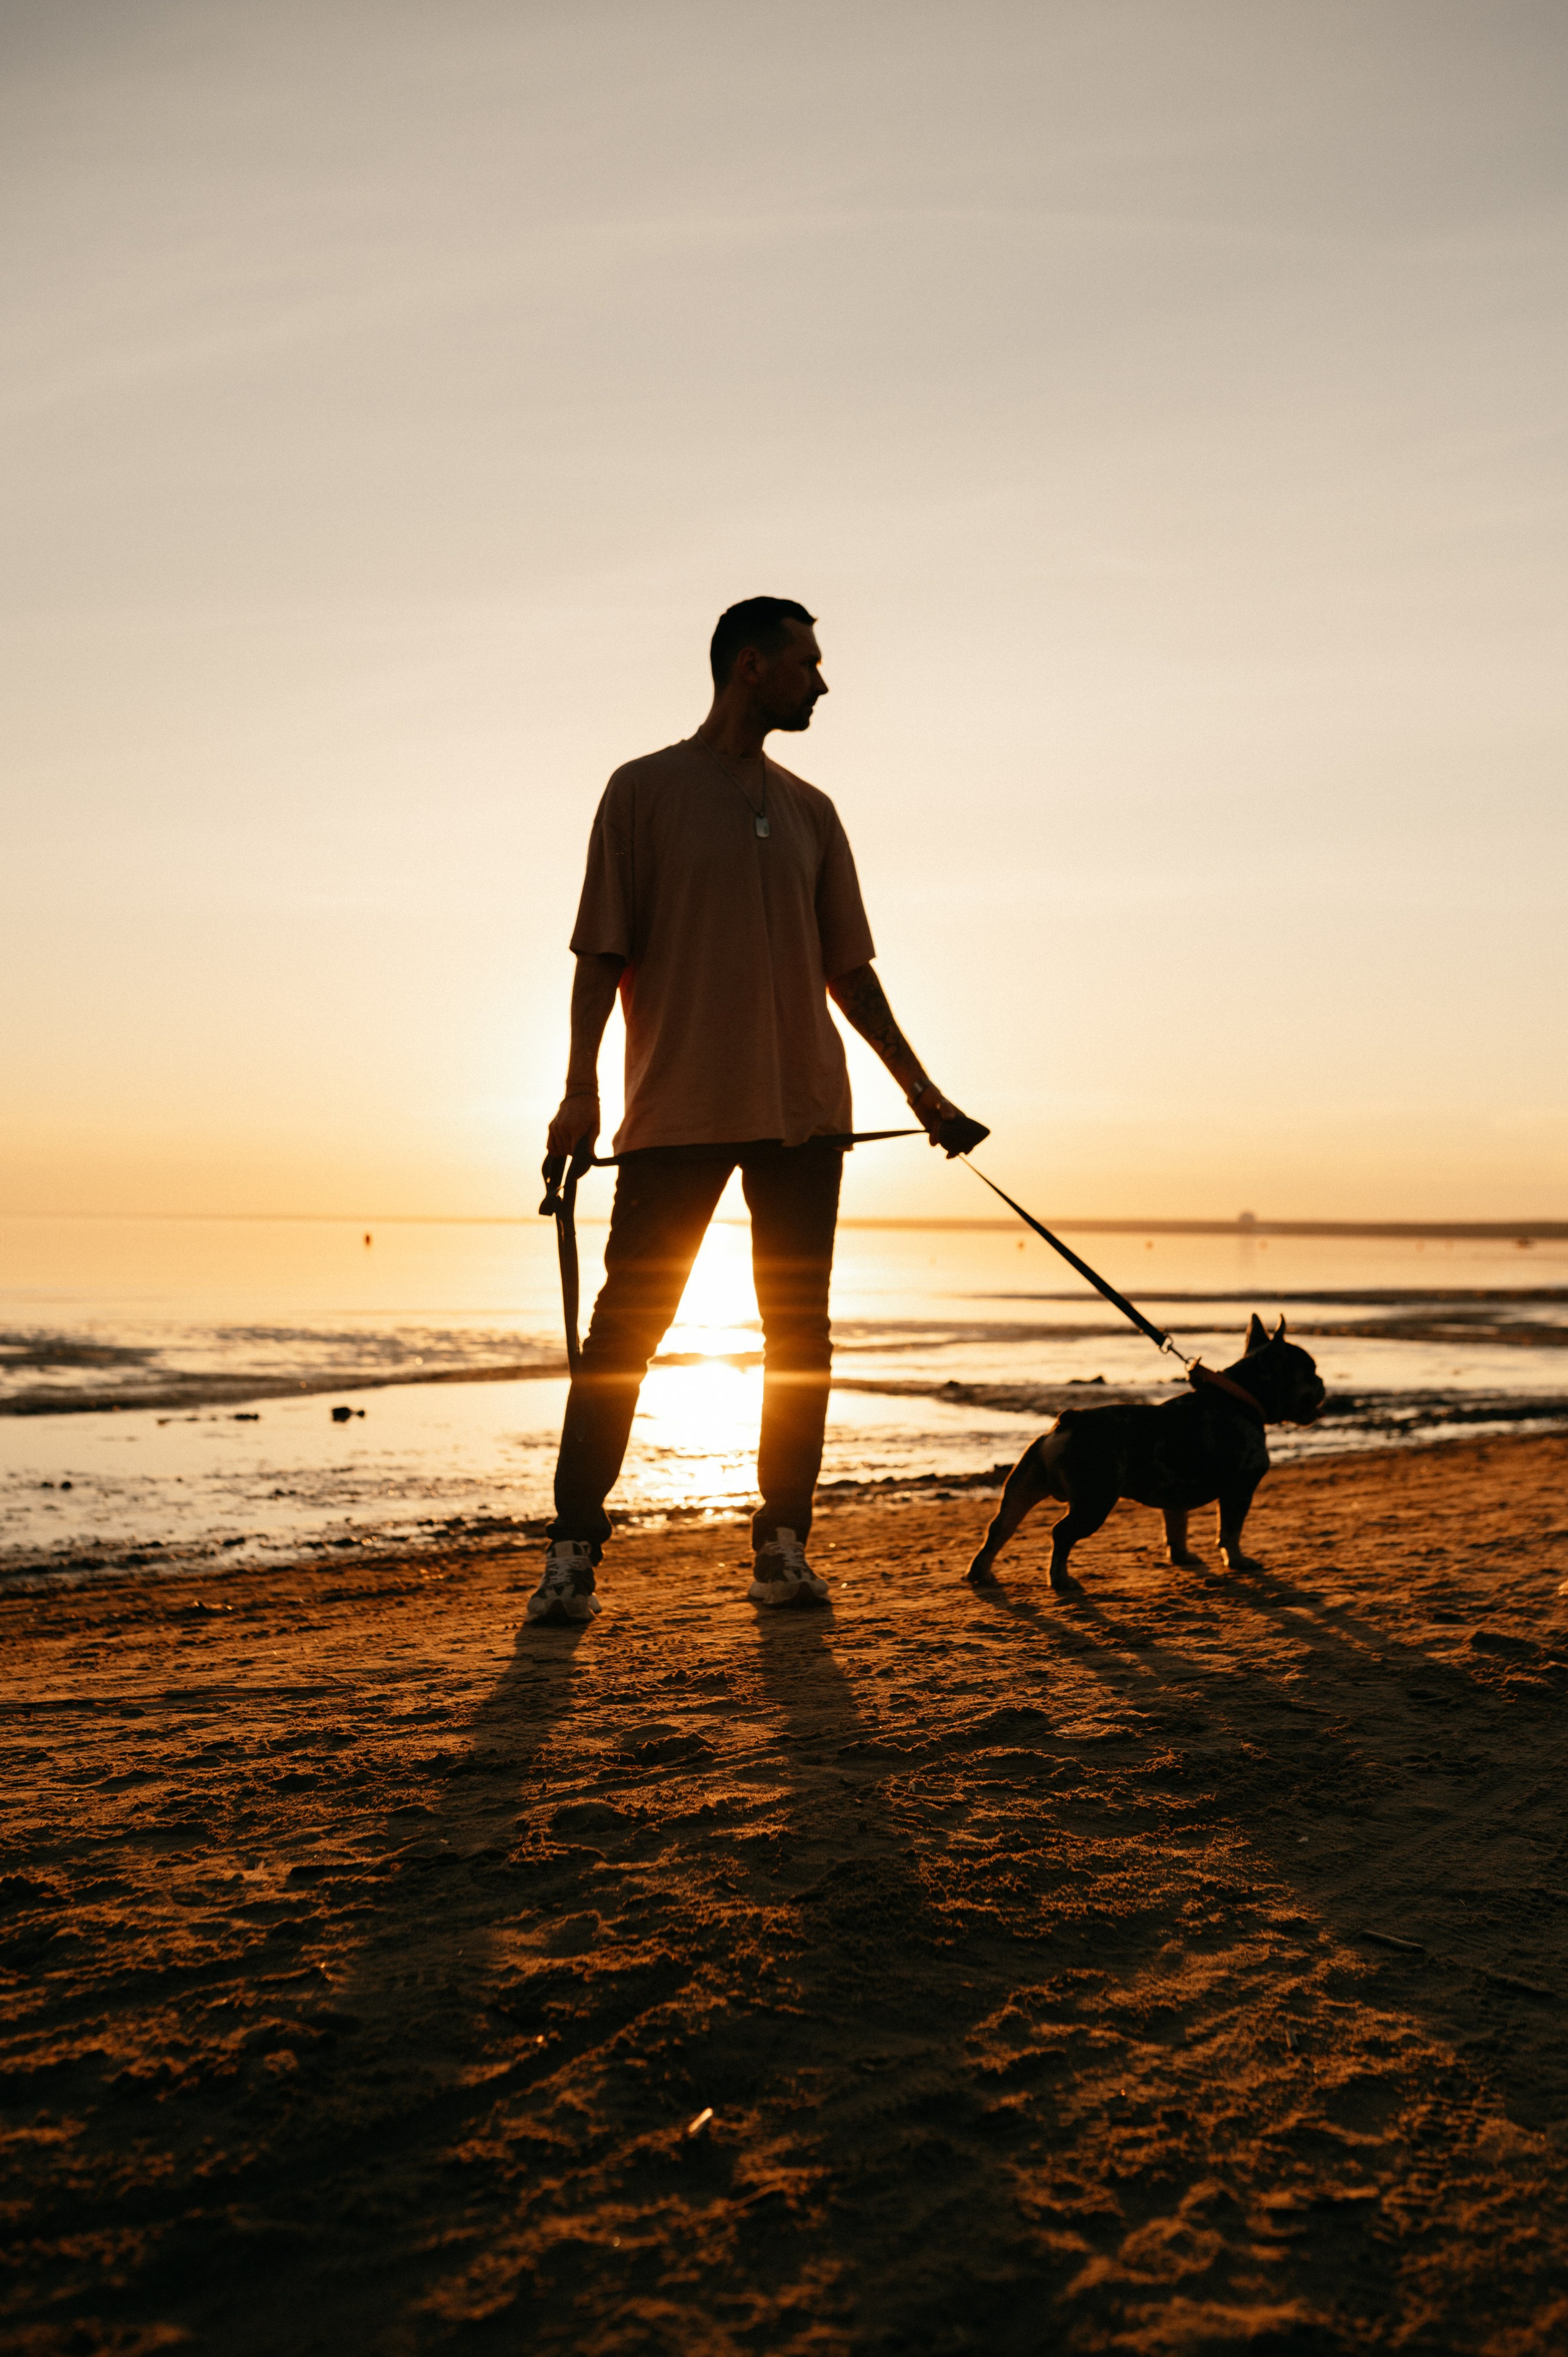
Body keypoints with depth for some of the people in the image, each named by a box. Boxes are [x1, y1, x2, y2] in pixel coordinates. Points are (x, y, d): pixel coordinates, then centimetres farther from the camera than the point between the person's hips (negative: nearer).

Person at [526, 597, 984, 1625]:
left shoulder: (810, 810, 15)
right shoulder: (645, 790, 3)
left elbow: (847, 969, 18)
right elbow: (604, 951, -2)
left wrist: (919, 1087, 16)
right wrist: (581, 1087, -12)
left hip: (803, 1111, 5)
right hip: (679, 1108, -4)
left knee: (799, 1332, 4)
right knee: (625, 1327, -4)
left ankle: (785, 1545, 12)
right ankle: (573, 1551, 3)